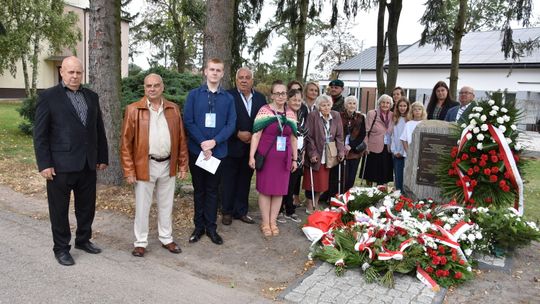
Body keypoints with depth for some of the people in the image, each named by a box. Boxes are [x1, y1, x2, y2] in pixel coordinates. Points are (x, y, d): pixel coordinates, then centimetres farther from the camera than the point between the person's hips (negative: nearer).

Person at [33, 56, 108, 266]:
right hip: (60, 164, -4)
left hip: (88, 164, 5)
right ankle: (61, 248, 23)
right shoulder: (48, 96, -3)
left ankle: (83, 240, 34)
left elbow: (99, 129, 13)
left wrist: (102, 157, 10)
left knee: (87, 206, 15)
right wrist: (44, 164, -11)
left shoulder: (92, 97, 10)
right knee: (59, 209, 8)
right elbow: (40, 134, -6)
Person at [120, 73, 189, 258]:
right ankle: (140, 242, 23)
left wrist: (183, 165, 4)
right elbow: (126, 142, -5)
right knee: (142, 207, 8)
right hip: (144, 166, -3)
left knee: (166, 205, 15)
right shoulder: (133, 110, -5)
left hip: (168, 166, 3)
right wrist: (129, 171, -9)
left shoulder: (174, 109, 4)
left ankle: (166, 239, 30)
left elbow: (181, 140, 7)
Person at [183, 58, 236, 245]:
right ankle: (199, 226, 22)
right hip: (197, 150, 0)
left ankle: (211, 227, 20)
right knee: (199, 190, 11)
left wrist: (214, 142, -15)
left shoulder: (228, 98, 4)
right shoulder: (194, 95, 1)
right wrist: (202, 143, -14)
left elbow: (231, 124, -2)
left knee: (212, 190, 10)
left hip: (218, 151, 0)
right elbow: (188, 121, -5)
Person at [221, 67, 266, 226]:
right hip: (232, 146, -4)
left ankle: (241, 211, 26)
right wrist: (238, 134, -16)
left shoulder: (260, 98, 7)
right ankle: (227, 212, 21)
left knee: (245, 181, 14)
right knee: (228, 181, 8)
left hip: (251, 147, 4)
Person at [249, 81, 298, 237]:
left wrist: (294, 159, 11)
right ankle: (265, 222, 17)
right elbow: (256, 134, -10)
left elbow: (293, 138, 11)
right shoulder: (264, 111, -7)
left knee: (279, 190, 9)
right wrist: (252, 156, -14)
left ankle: (273, 221, 22)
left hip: (284, 159, 4)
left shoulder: (291, 114, 7)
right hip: (266, 157, -4)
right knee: (265, 189, 5)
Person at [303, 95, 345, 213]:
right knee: (312, 181, 3)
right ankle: (309, 205, 17)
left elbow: (339, 136, 8)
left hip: (328, 156, 4)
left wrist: (341, 151, -2)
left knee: (323, 181, 10)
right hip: (315, 155, -4)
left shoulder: (336, 116, 5)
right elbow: (309, 136, -11)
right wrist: (312, 153, -17)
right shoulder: (312, 116, -9)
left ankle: (316, 204, 25)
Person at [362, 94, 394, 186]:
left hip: (387, 149, 4)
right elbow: (366, 131, -5)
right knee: (371, 175, 5)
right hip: (374, 148, -3)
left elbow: (393, 133, 12)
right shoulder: (372, 114, -3)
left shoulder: (392, 115, 8)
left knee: (384, 176, 8)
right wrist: (365, 146, -11)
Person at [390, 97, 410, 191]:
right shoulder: (394, 119, 12)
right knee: (397, 177, 6)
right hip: (396, 153, 4)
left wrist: (402, 152, -10)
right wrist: (394, 151, -1)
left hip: (406, 153, -4)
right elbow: (392, 136, 9)